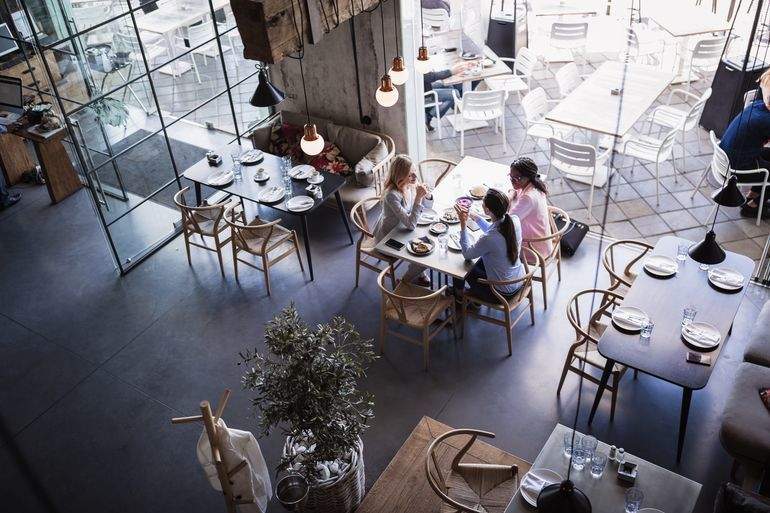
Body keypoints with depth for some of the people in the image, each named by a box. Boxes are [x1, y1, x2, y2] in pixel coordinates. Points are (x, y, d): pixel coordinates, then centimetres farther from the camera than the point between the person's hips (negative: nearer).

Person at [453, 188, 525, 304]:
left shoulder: (488, 239, -34)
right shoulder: (514, 221, -14)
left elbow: (467, 253, -14)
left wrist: (463, 224, -12)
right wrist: (474, 216, 7)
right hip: (519, 282, 6)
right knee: (480, 262, 26)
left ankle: (459, 295, 45)